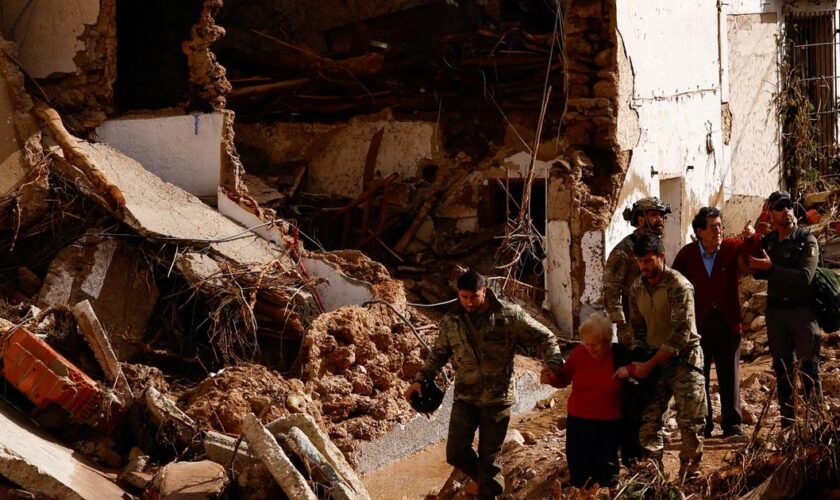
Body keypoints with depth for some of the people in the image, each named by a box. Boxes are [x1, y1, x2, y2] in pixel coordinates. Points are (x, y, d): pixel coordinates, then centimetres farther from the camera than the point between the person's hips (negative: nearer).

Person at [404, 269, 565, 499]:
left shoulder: (509, 315, -9)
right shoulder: (451, 321, 0)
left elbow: (544, 338, -5)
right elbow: (438, 354, 14)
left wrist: (554, 366, -21)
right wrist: (420, 380, 4)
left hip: (498, 398, -3)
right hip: (465, 397, 3)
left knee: (489, 457, 3)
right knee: (456, 453, -3)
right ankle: (488, 480, 26)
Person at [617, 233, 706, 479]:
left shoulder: (679, 287, -17)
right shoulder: (637, 288, 2)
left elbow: (681, 334, -21)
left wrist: (649, 365, -21)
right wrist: (639, 359, 1)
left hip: (683, 358, -5)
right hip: (653, 359, 6)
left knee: (690, 422, -4)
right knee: (648, 420, -1)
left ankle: (689, 474, 9)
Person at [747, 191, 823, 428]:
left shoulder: (807, 240, -7)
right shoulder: (767, 242, 8)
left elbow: (805, 277, -19)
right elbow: (759, 273, 18)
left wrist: (772, 267, -21)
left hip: (802, 309, -5)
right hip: (775, 310, 5)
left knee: (809, 368, -5)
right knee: (782, 368, 9)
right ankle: (787, 421, 15)